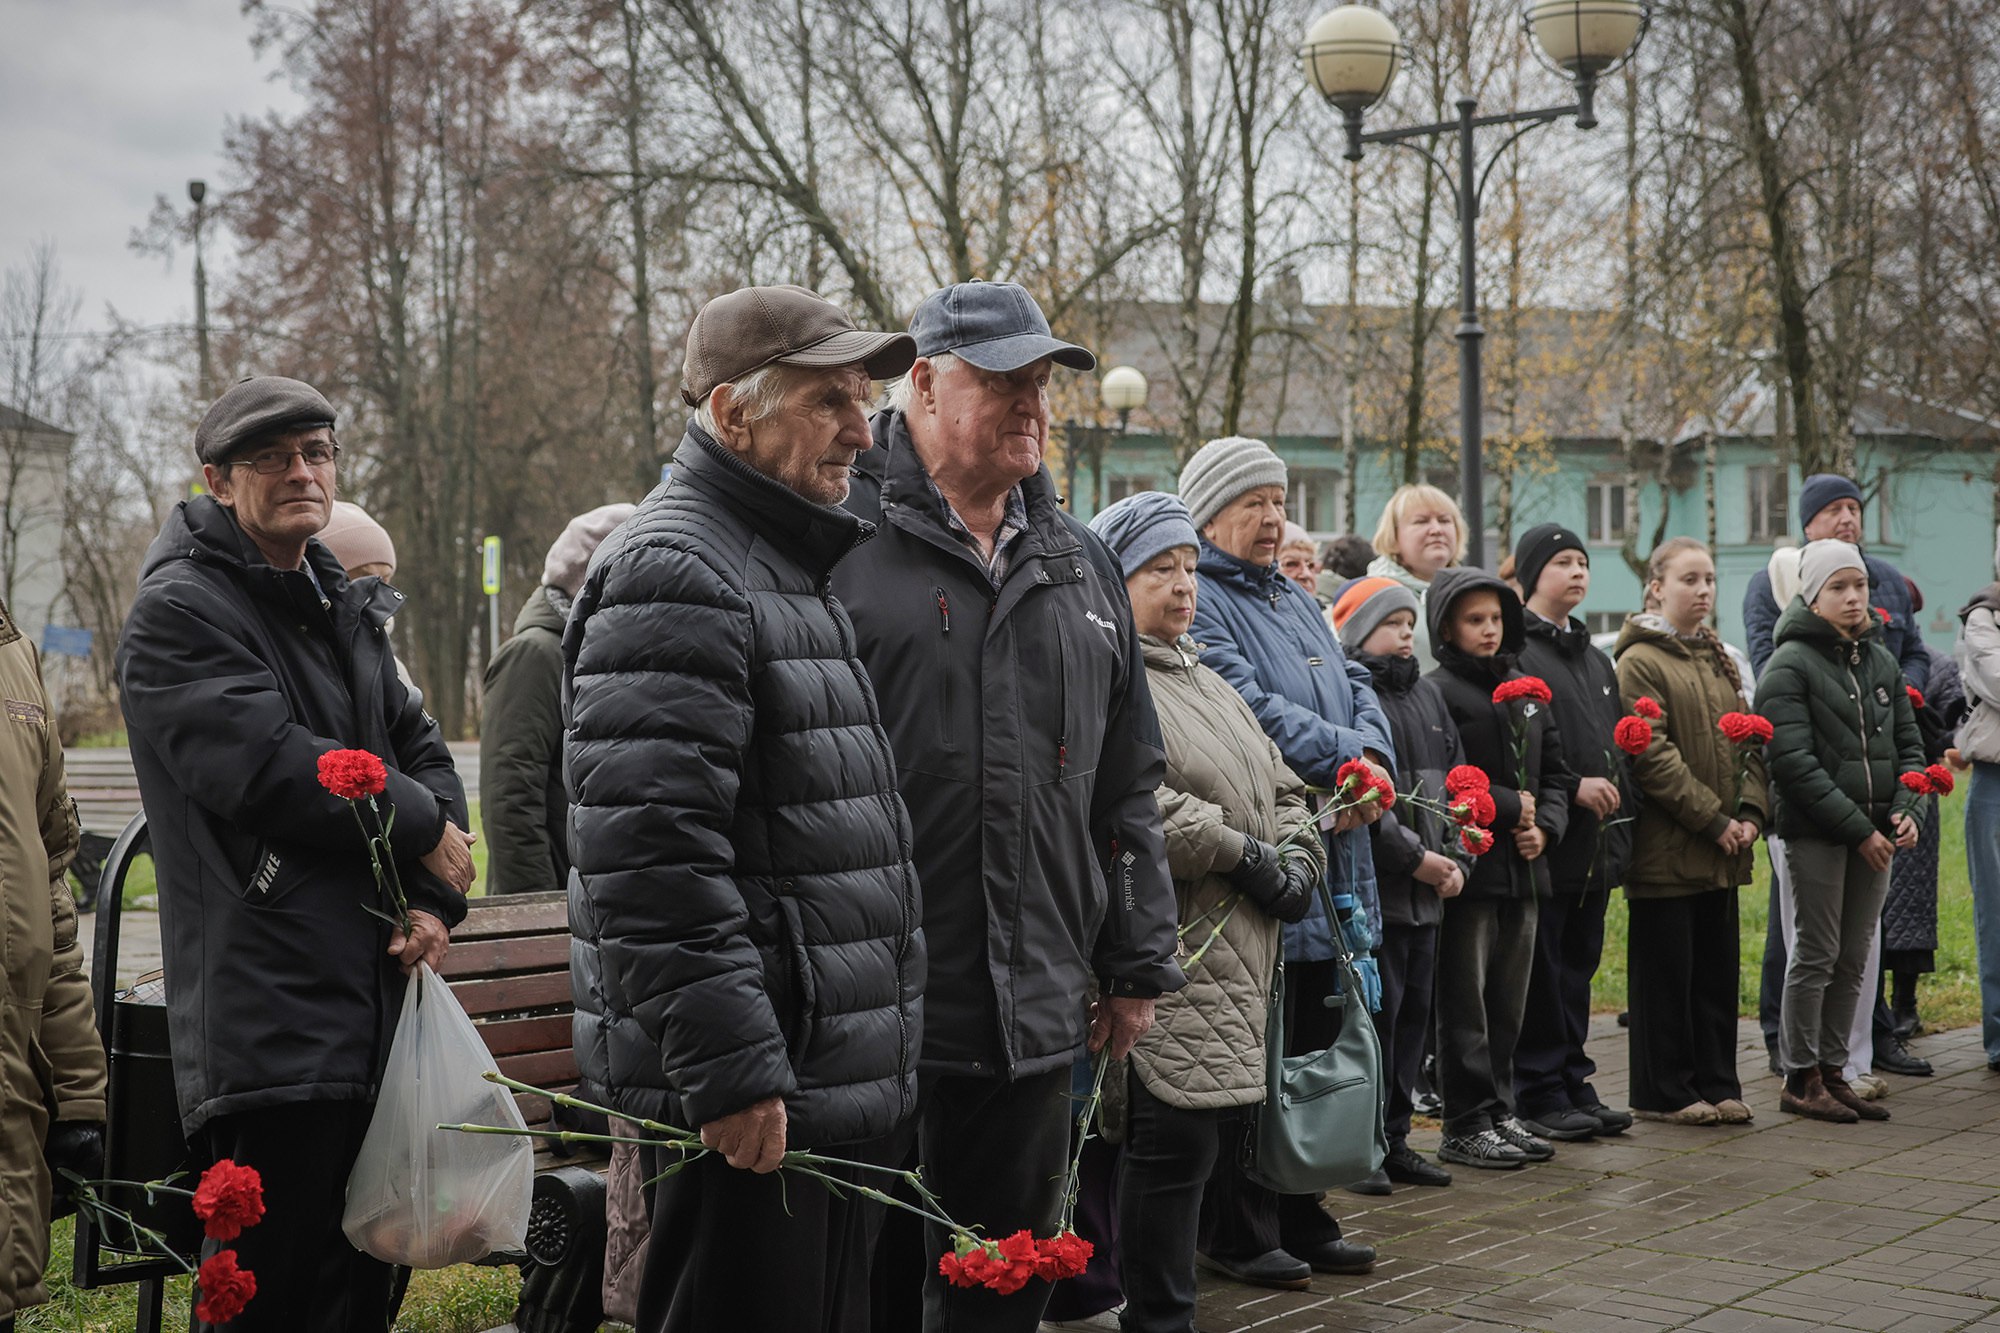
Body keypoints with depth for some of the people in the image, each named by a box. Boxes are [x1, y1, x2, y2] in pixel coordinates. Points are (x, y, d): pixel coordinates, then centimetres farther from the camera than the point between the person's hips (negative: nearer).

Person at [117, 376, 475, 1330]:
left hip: (374, 1014, 8)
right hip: (272, 1030, -8)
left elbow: (419, 748, 18)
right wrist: (425, 829, -7)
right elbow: (269, 767, -20)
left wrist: (437, 897, -1)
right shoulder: (178, 612, -7)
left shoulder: (345, 610, 20)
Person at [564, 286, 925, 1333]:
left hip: (848, 1083, 10)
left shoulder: (803, 569, 18)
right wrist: (728, 1070, -24)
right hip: (755, 1098, -10)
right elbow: (651, 856, -24)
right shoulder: (672, 575, -15)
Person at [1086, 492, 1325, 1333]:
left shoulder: (1206, 683, 23)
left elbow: (1279, 789, 25)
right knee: (1177, 1130, -10)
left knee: (1221, 1120, 11)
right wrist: (1241, 852, -16)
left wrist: (1297, 857, 4)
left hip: (1239, 958, 9)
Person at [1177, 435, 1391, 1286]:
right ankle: (1239, 1234, 8)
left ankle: (1302, 1220, 24)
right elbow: (1248, 708, -20)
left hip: (1327, 866, 9)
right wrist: (1344, 754, -16)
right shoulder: (1197, 602, -8)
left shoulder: (1295, 601, 22)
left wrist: (1373, 758, -6)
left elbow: (1354, 688, 14)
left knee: (1313, 1049, 14)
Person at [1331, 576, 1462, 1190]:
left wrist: (1453, 856, 5)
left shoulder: (1427, 695, 18)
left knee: (1415, 1010, 11)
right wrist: (1415, 857, -16)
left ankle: (1394, 1139, 21)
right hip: (1372, 886, -8)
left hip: (1427, 891, 8)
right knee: (1377, 1011, -6)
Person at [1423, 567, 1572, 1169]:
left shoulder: (1524, 691, 17)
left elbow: (1554, 774, 19)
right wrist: (1510, 808, -13)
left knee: (1507, 1005, 13)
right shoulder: (1437, 691, -9)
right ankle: (1466, 1125, 6)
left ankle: (1499, 1113, 22)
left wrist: (1544, 826, 1)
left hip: (1523, 871, 7)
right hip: (1470, 868, -7)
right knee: (1466, 1004, -2)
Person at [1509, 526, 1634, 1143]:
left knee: (1579, 967, 13)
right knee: (1541, 972, -3)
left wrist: (1620, 817, 14)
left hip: (1595, 846, 8)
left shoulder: (1597, 662, 20)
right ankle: (1539, 1095, 4)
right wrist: (1571, 787, -19)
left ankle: (1573, 1085, 21)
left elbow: (1620, 745, 25)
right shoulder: (1513, 653, -8)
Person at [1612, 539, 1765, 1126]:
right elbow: (1652, 757, -16)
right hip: (1665, 849, -7)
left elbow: (1749, 743, 14)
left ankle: (1716, 1083, 20)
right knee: (1665, 970, 1)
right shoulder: (1639, 663, -9)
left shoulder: (1720, 659, 16)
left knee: (1718, 967, 11)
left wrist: (1750, 812, -1)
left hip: (1722, 853, 7)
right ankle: (1664, 1093, 9)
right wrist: (1713, 819, -16)